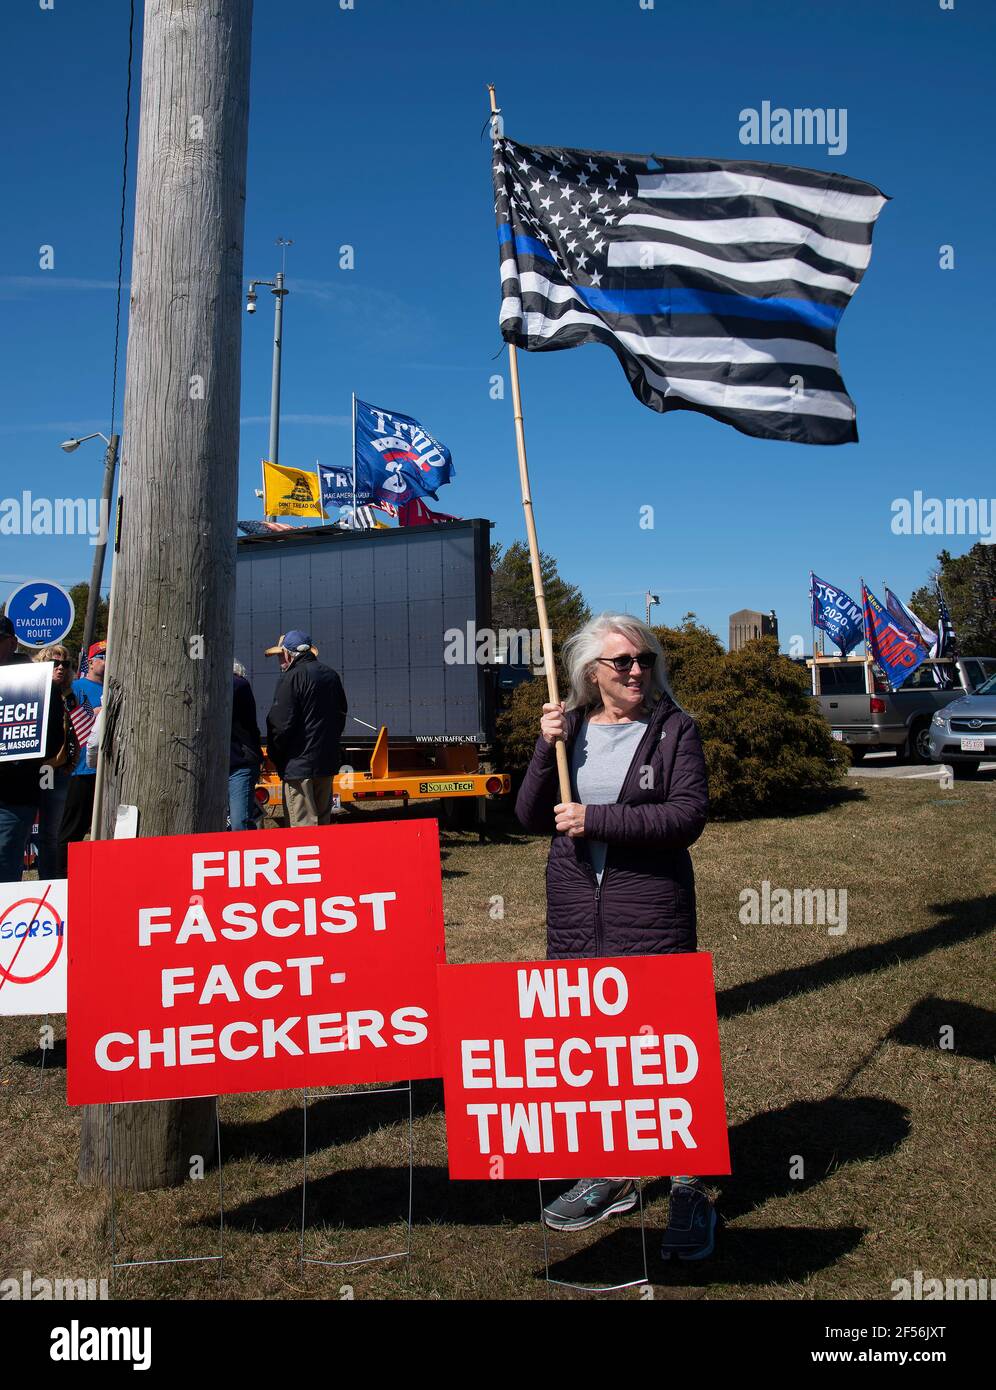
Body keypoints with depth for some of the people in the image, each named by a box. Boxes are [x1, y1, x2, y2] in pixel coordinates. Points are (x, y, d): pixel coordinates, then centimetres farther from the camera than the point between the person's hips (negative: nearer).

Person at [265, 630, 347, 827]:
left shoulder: (291, 679, -13)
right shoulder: (332, 675, 12)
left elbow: (280, 724, -16)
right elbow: (341, 715, 19)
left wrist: (274, 756, -3)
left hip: (299, 764, -8)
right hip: (328, 761, 8)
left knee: (302, 825, -5)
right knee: (322, 820, 16)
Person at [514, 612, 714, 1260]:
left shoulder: (675, 728, -3)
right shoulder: (570, 726, 7)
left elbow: (689, 814, -14)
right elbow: (532, 817, 3)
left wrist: (596, 819, -17)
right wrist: (547, 749, -11)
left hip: (653, 917, -4)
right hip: (575, 915, 4)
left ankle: (690, 1190, 18)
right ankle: (611, 1176, 33)